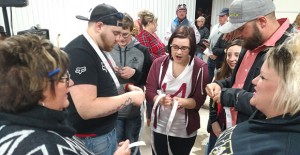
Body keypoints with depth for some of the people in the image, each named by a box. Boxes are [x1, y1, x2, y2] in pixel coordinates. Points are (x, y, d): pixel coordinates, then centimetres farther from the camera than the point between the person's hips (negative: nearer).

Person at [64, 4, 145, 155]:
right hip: (91, 138, -9)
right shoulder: (79, 53, -24)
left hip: (108, 130, 9)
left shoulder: (99, 49, 6)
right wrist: (130, 97, -22)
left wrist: (126, 87, 1)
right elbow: (86, 109, -30)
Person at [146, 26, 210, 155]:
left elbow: (199, 100, -13)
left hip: (185, 130, -1)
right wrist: (160, 99, -28)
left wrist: (183, 102, -33)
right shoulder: (159, 63, -8)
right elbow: (149, 92, -7)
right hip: (159, 126, 2)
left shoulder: (200, 68, -14)